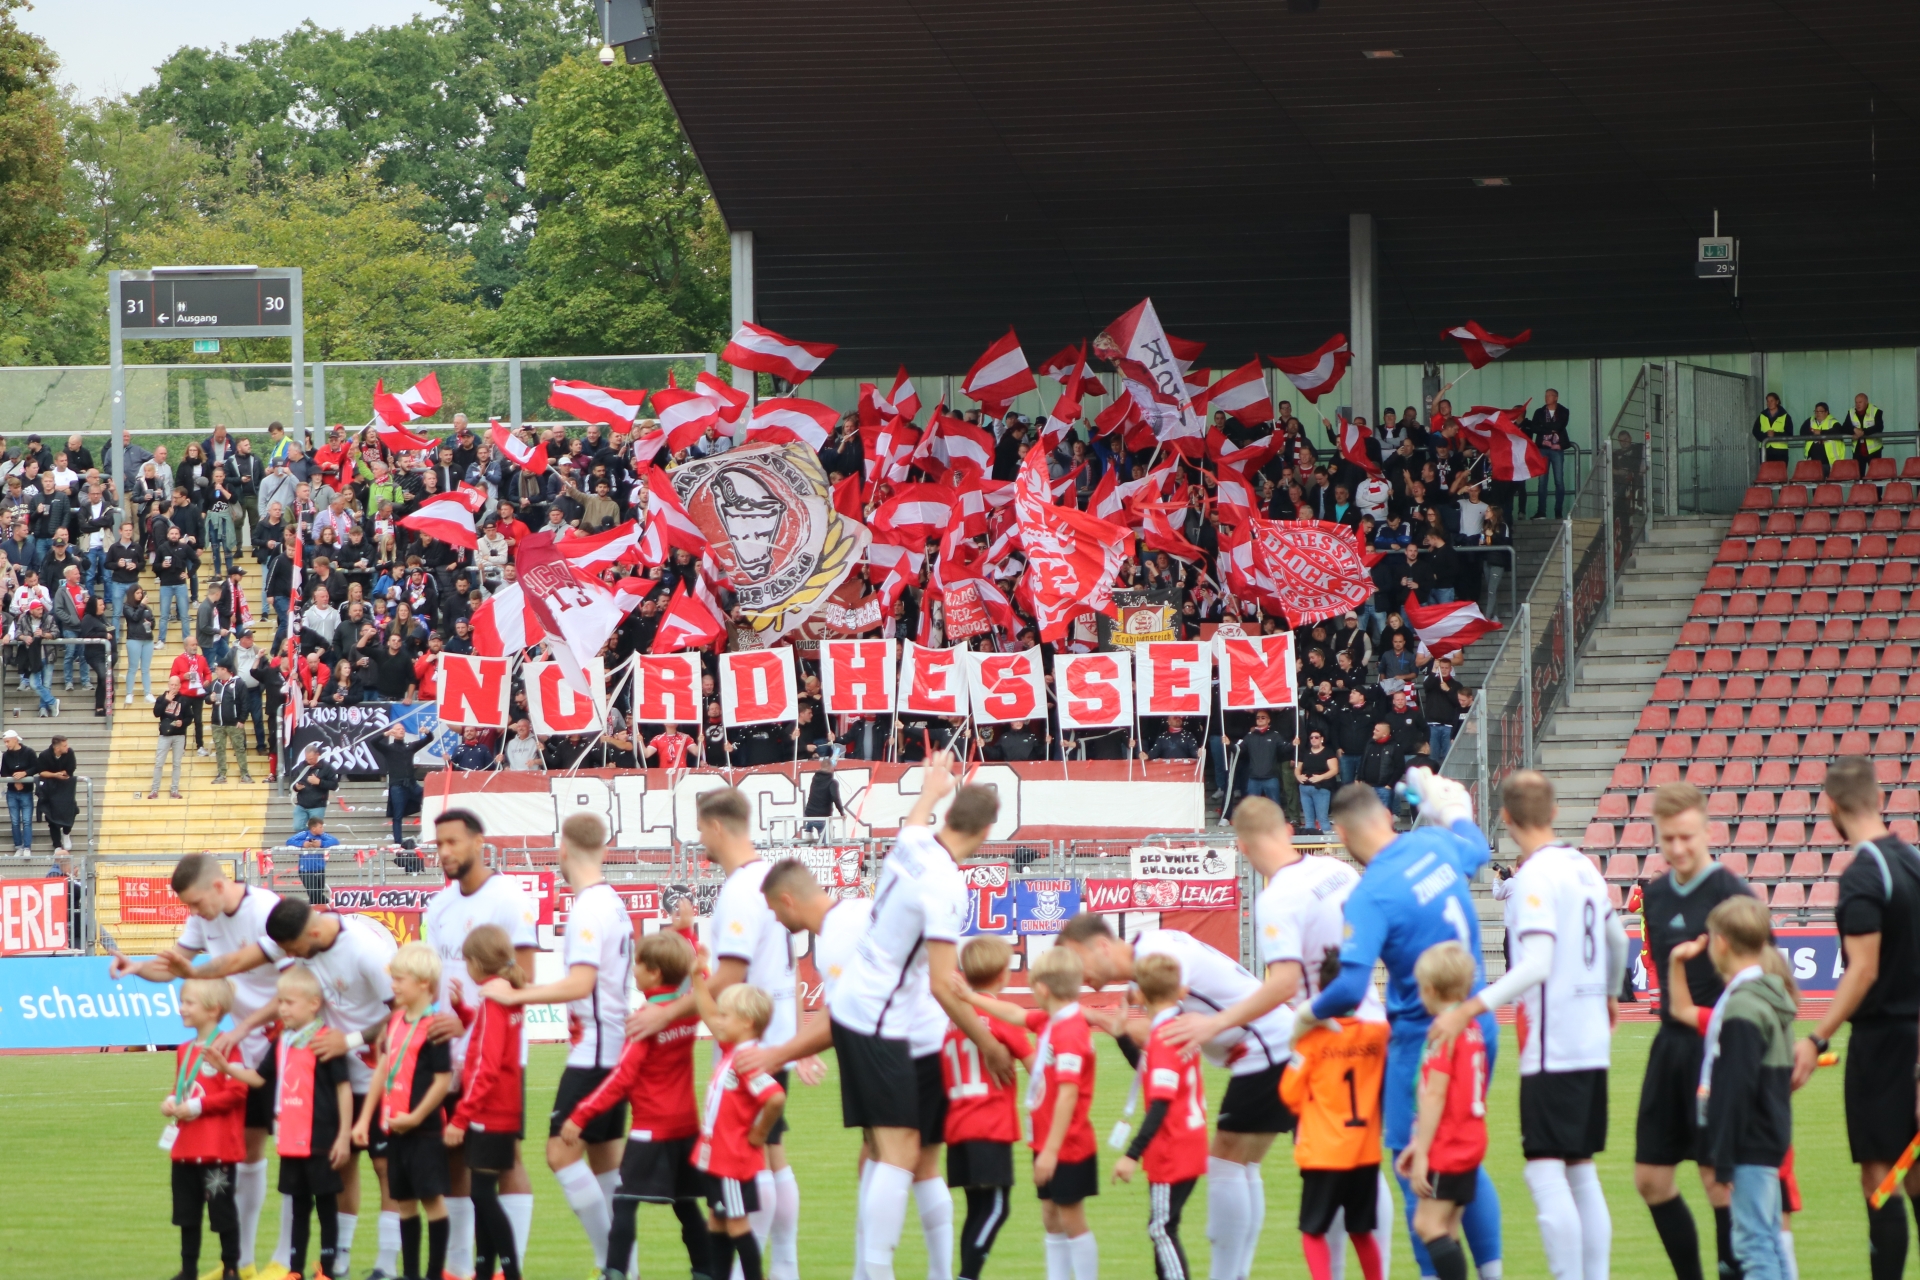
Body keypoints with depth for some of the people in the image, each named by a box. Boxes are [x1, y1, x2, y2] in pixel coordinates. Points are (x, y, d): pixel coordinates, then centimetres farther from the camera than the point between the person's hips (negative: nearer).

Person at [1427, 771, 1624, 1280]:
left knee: (1546, 1174, -8)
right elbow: (1616, 939, 25)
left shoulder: (1536, 875, -14)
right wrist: (1609, 995, 43)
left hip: (1551, 1047, -9)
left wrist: (1470, 1009, -27)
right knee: (1582, 1173, 13)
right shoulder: (1583, 866, 11)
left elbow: (1536, 964, -24)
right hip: (1592, 1044, 9)